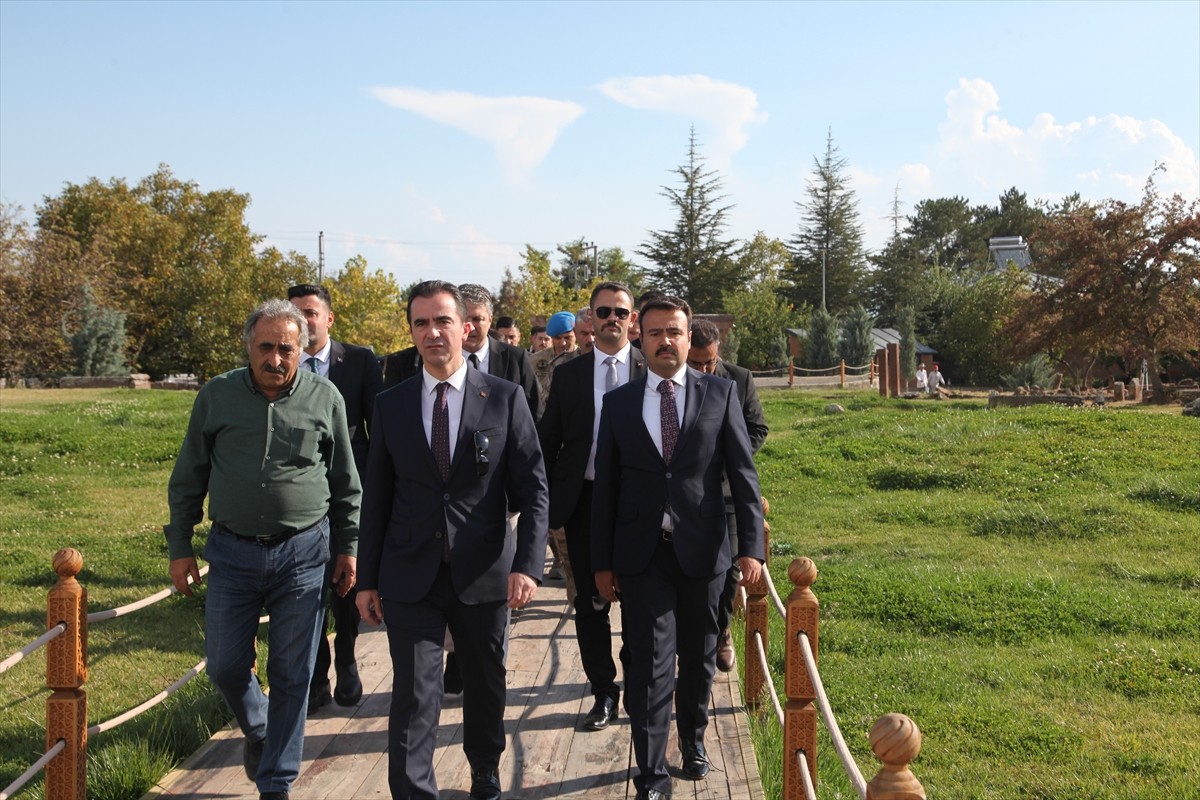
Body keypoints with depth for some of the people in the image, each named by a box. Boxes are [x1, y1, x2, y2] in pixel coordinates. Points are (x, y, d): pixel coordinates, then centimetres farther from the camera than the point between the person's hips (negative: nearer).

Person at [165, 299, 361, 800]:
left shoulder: (325, 398, -1)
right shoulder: (217, 396, 0)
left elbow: (346, 484, 7)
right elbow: (188, 479, 7)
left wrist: (349, 547, 7)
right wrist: (179, 548, 6)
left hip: (303, 552, -1)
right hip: (232, 552, 1)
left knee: (291, 675, 4)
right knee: (225, 666, 7)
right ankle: (257, 731, 39)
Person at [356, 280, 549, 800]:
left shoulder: (505, 398, -3)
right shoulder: (390, 405, 3)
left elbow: (533, 488, -4)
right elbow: (376, 498, 7)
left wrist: (528, 564, -15)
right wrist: (367, 579, 6)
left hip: (484, 574, 0)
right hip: (410, 579, 0)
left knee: (485, 688, 17)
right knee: (413, 698, -3)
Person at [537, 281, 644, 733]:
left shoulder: (652, 371, 0)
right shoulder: (569, 374, 6)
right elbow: (548, 442, 7)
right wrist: (544, 503, 1)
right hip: (584, 499, 2)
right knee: (590, 602, 8)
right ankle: (603, 693, 22)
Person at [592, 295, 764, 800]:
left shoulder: (720, 393, 2)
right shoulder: (618, 402, 4)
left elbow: (743, 474, -1)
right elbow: (606, 487, 6)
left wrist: (751, 545, -9)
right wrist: (602, 561, 4)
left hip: (702, 550, 1)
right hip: (641, 554, 0)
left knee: (698, 658, 16)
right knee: (649, 665, -2)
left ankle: (693, 738, 41)